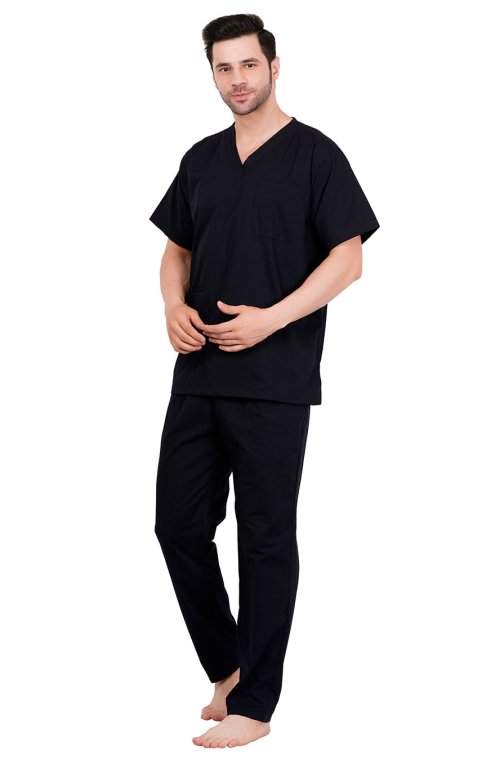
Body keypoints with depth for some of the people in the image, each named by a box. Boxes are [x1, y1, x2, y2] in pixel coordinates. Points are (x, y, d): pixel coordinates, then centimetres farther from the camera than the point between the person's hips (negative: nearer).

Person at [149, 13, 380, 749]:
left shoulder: (315, 154, -2)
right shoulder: (202, 159, 14)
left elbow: (347, 259, -7)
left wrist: (270, 319, -16)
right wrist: (175, 306, -1)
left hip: (274, 382, -6)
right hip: (198, 376, 6)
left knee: (266, 538, 0)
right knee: (179, 524, 8)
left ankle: (254, 704, 11)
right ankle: (226, 666, 27)